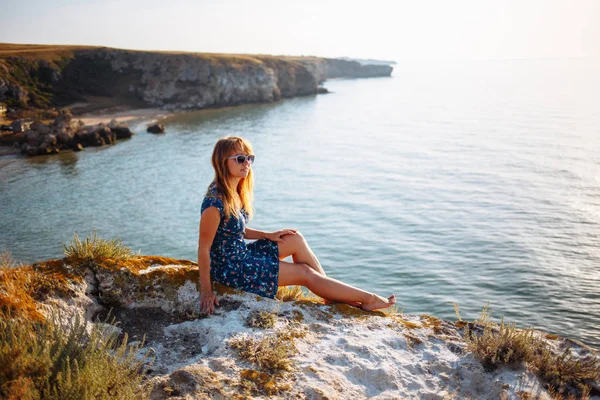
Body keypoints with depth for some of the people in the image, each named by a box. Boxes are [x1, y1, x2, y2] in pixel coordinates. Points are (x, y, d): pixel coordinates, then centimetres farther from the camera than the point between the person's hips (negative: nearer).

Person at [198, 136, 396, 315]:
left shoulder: (235, 193, 1)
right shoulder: (215, 203, -28)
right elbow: (203, 248, -23)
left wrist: (268, 235, 5)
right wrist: (206, 290, -20)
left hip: (242, 255, 9)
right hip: (230, 270, -9)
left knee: (296, 239, 6)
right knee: (305, 273, -4)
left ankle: (334, 295, 12)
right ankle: (368, 299, 11)